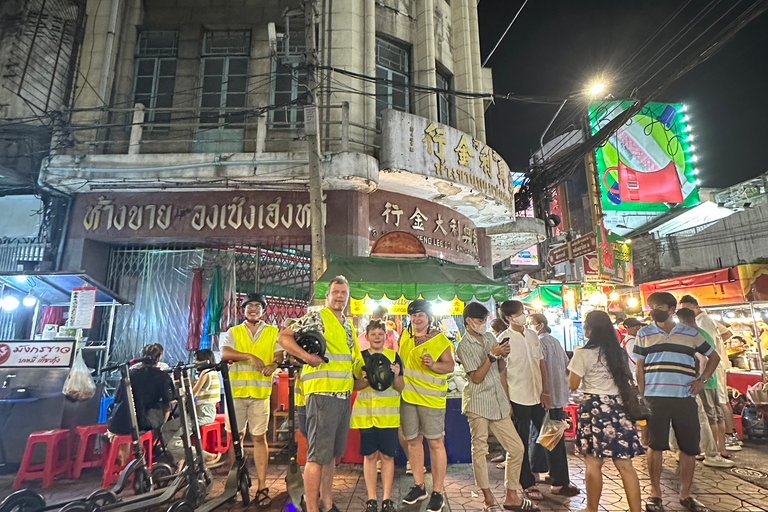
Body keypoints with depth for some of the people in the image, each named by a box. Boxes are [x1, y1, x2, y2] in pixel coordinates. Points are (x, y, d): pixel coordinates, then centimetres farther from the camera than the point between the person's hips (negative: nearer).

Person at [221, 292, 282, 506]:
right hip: (236, 391, 1)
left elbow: (279, 354, -1)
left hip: (260, 392, -1)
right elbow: (224, 354, -7)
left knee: (259, 438, 1)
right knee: (236, 436, 8)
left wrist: (273, 364, -24)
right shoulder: (233, 332, 9)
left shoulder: (273, 332, 9)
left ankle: (262, 487, 7)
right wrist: (250, 356, -21)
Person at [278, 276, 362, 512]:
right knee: (317, 455, -2)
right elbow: (283, 337, -12)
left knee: (332, 453, 17)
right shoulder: (315, 318, -7)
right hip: (322, 393, -8)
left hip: (344, 395, 8)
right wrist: (307, 357, -21)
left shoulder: (349, 326, 16)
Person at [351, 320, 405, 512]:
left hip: (388, 414, 0)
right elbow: (354, 386, 4)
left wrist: (396, 376, -18)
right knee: (370, 455, 7)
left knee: (387, 455, 6)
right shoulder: (360, 357, 3)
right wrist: (364, 380, -16)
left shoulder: (394, 356, 2)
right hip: (366, 413, 0)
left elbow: (401, 388, 2)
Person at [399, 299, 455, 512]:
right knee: (413, 440, 13)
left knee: (435, 442, 0)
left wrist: (433, 365, -24)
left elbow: (450, 365, -7)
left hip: (431, 396, -5)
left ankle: (437, 493, 12)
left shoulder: (440, 339, -5)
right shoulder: (405, 335, 9)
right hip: (407, 395, 5)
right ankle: (418, 486, 29)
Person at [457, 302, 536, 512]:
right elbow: (476, 377, -15)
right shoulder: (464, 345, -10)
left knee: (517, 447, 8)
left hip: (498, 402, 6)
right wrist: (492, 355, -20)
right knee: (480, 450, 0)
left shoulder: (490, 337, 9)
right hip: (478, 403, -6)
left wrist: (503, 356, -1)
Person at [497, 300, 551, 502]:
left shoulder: (532, 335, 6)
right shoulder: (504, 339, -11)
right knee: (522, 443, 8)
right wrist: (506, 402, -12)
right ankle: (528, 484, 23)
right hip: (518, 399, -5)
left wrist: (545, 391, 2)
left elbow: (541, 364, 9)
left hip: (538, 396, 5)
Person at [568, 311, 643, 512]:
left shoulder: (583, 353, -10)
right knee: (625, 465, 8)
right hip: (617, 407, 6)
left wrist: (575, 358, 6)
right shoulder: (620, 353, 9)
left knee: (593, 464, 5)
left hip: (593, 408, -6)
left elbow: (573, 384, -6)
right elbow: (626, 381, 14)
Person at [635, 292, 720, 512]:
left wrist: (701, 379, 4)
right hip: (655, 399, -1)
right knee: (655, 446, 4)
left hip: (685, 399, 2)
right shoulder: (644, 334, 3)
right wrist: (642, 397, -2)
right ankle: (655, 493, 19)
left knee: (690, 448, 8)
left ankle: (685, 494, 27)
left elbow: (714, 357, 18)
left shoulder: (691, 334, 6)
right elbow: (639, 368, 4)